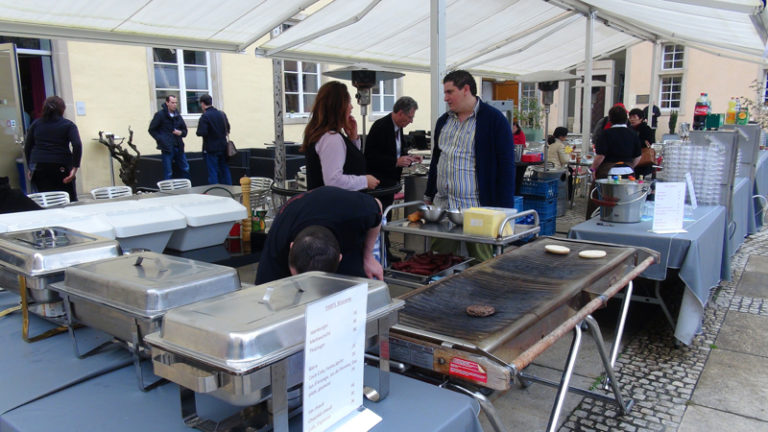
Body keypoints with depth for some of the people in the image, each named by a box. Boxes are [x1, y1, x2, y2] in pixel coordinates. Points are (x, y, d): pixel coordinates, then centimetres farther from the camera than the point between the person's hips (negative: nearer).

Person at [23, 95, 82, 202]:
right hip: (61, 168, -3)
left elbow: (27, 147, 12)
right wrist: (75, 168, -15)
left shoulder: (35, 124, 12)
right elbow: (77, 145, -13)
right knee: (70, 201, 3)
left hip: (39, 167, 3)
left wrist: (31, 167, 19)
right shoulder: (68, 125, 2)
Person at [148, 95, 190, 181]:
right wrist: (161, 140, -11)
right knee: (168, 173, -2)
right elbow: (152, 130, -1)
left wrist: (181, 133, -2)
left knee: (185, 169, 8)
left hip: (179, 147, 5)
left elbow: (184, 129, 21)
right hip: (167, 148, -5)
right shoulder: (160, 115, -3)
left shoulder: (178, 116, 12)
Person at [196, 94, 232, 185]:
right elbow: (227, 128, 15)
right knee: (225, 170, 14)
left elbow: (202, 132, -21)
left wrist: (197, 132, -1)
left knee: (213, 172, -1)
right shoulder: (222, 114, 6)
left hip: (210, 149, -6)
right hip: (223, 147, 6)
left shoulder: (205, 116, -15)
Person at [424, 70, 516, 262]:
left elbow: (506, 166, -8)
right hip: (442, 207, 6)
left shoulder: (495, 120, -5)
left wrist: (504, 210, -13)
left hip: (477, 210, -6)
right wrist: (428, 197, 19)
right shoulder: (443, 121, 15)